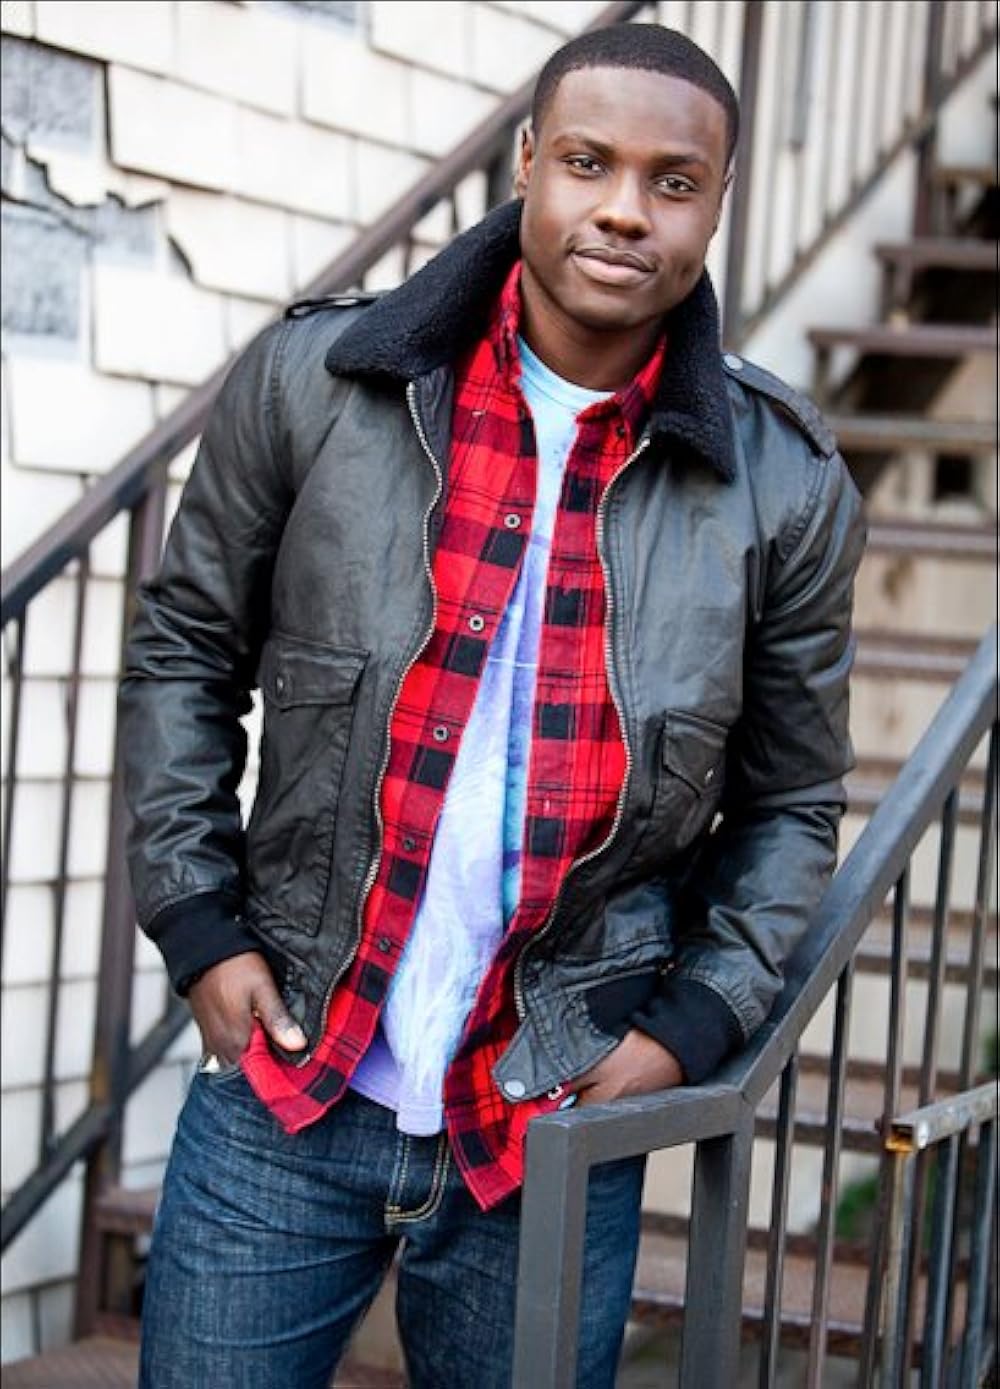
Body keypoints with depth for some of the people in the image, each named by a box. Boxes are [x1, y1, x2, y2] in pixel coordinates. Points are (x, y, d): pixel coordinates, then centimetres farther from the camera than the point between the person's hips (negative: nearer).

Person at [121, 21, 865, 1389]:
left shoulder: (786, 487, -2)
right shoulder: (314, 381, -4)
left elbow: (791, 804, 8)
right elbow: (185, 653, 7)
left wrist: (692, 1028, -3)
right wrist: (197, 923, -1)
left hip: (558, 1133, 0)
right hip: (285, 1089, 0)